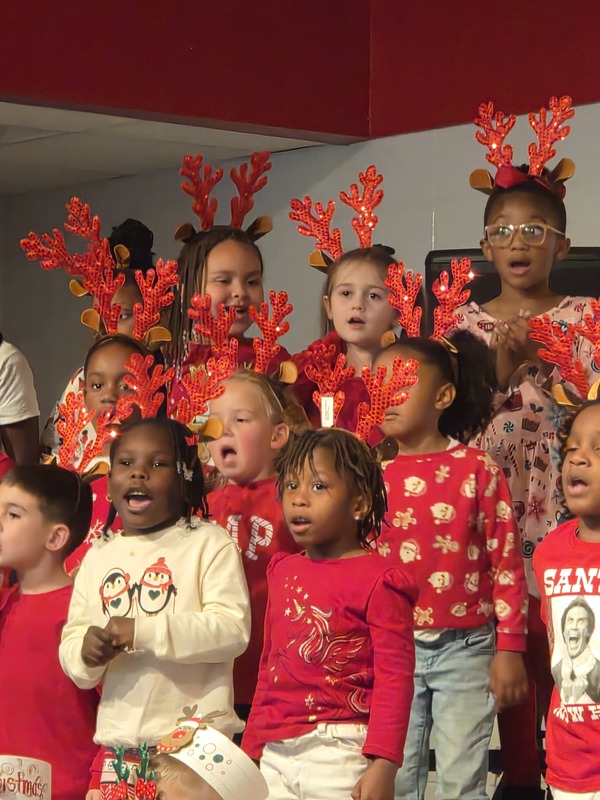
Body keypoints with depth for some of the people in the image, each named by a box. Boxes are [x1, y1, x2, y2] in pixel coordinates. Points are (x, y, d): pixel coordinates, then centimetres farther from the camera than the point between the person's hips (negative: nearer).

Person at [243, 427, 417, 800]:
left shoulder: (377, 580, -9)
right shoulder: (283, 571, 11)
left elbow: (394, 678, -12)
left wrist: (383, 765, -18)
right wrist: (251, 750, 17)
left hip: (339, 752, -6)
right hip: (276, 752, 6)